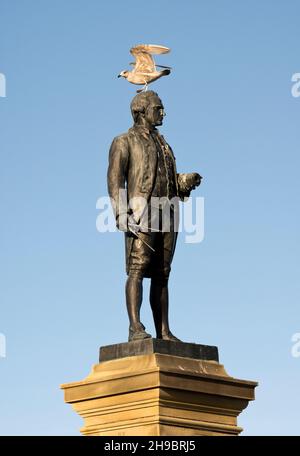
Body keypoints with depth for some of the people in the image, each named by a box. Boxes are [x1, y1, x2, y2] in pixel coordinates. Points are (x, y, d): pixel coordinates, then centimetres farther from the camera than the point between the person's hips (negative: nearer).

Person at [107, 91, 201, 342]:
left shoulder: (163, 144, 27)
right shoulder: (124, 142, 6)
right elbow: (115, 179, -5)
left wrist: (187, 181, 3)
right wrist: (122, 213, -18)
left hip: (167, 216, 7)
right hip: (142, 215, -6)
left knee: (161, 275, 4)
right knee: (137, 269, -17)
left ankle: (164, 332, 2)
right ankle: (136, 328, -25)